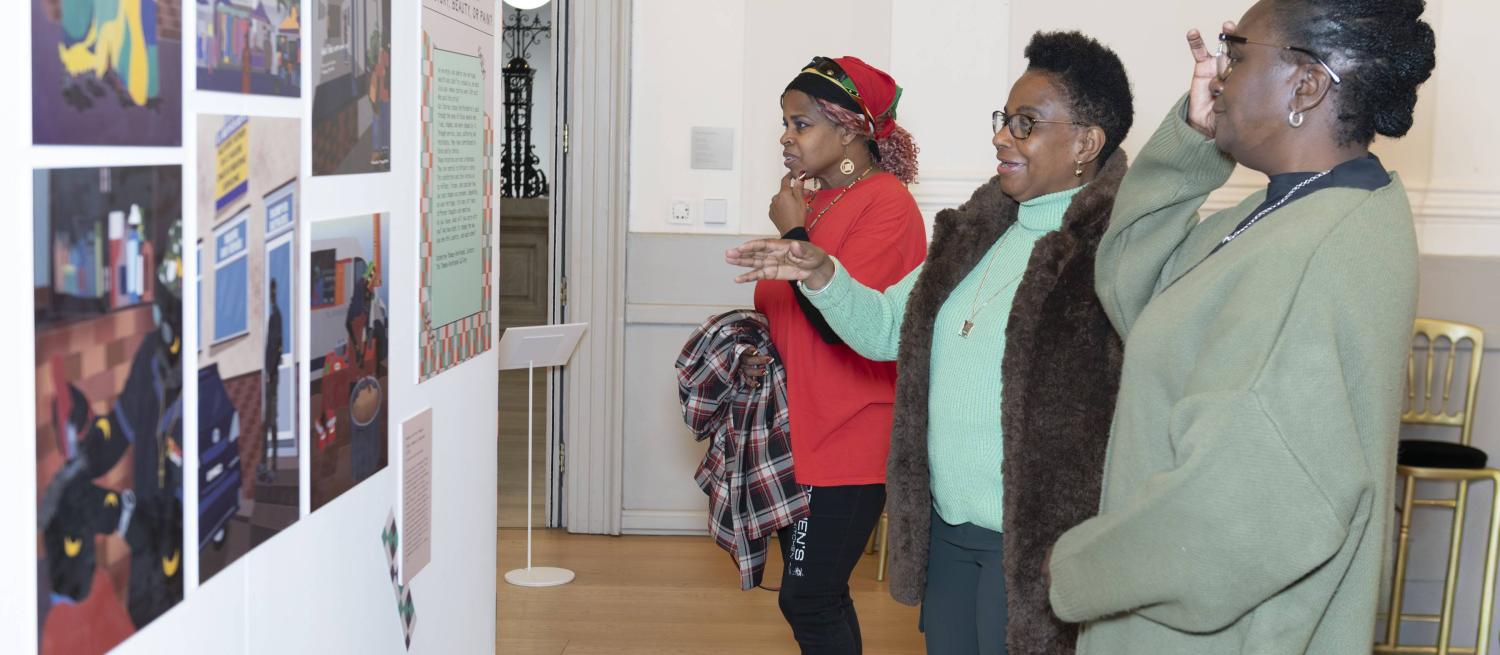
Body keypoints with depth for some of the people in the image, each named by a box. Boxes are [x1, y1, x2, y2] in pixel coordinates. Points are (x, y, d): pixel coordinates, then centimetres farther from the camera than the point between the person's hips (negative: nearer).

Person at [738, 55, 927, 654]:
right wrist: (764, 349, 5)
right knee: (818, 597, 16)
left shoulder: (887, 205, -14)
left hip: (847, 441, -9)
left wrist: (794, 232, -14)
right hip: (799, 431, 9)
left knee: (809, 601, -4)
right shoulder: (817, 199, 12)